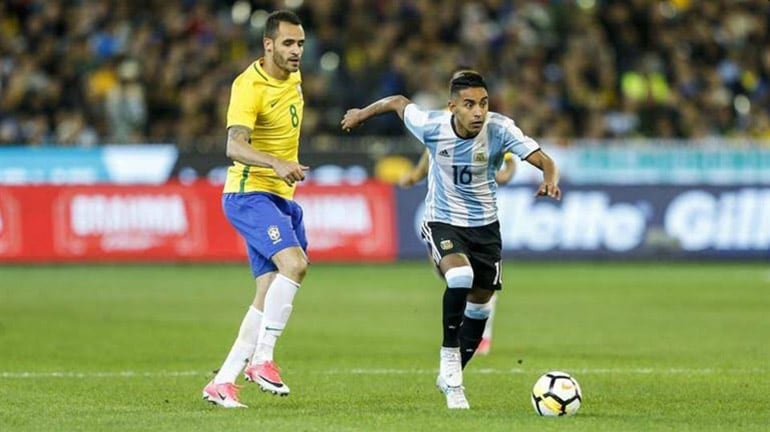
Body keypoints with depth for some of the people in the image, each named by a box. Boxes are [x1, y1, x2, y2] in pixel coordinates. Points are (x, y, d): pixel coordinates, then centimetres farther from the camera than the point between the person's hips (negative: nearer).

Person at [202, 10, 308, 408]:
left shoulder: (293, 77, 9)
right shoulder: (250, 86, -18)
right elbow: (234, 146, -32)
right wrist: (276, 163, -46)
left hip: (280, 197, 8)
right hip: (249, 194, -8)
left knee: (269, 294, 2)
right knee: (294, 263, -28)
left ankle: (223, 382, 6)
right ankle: (261, 358, -22)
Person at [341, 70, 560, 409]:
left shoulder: (500, 129, -22)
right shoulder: (431, 126, -22)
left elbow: (542, 160, -28)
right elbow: (398, 102, -2)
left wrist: (551, 179, -51)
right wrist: (361, 114, 15)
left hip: (485, 225, 3)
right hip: (443, 221, -3)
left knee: (479, 305, 12)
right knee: (460, 277, -32)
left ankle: (450, 376, 35)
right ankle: (449, 358, -14)